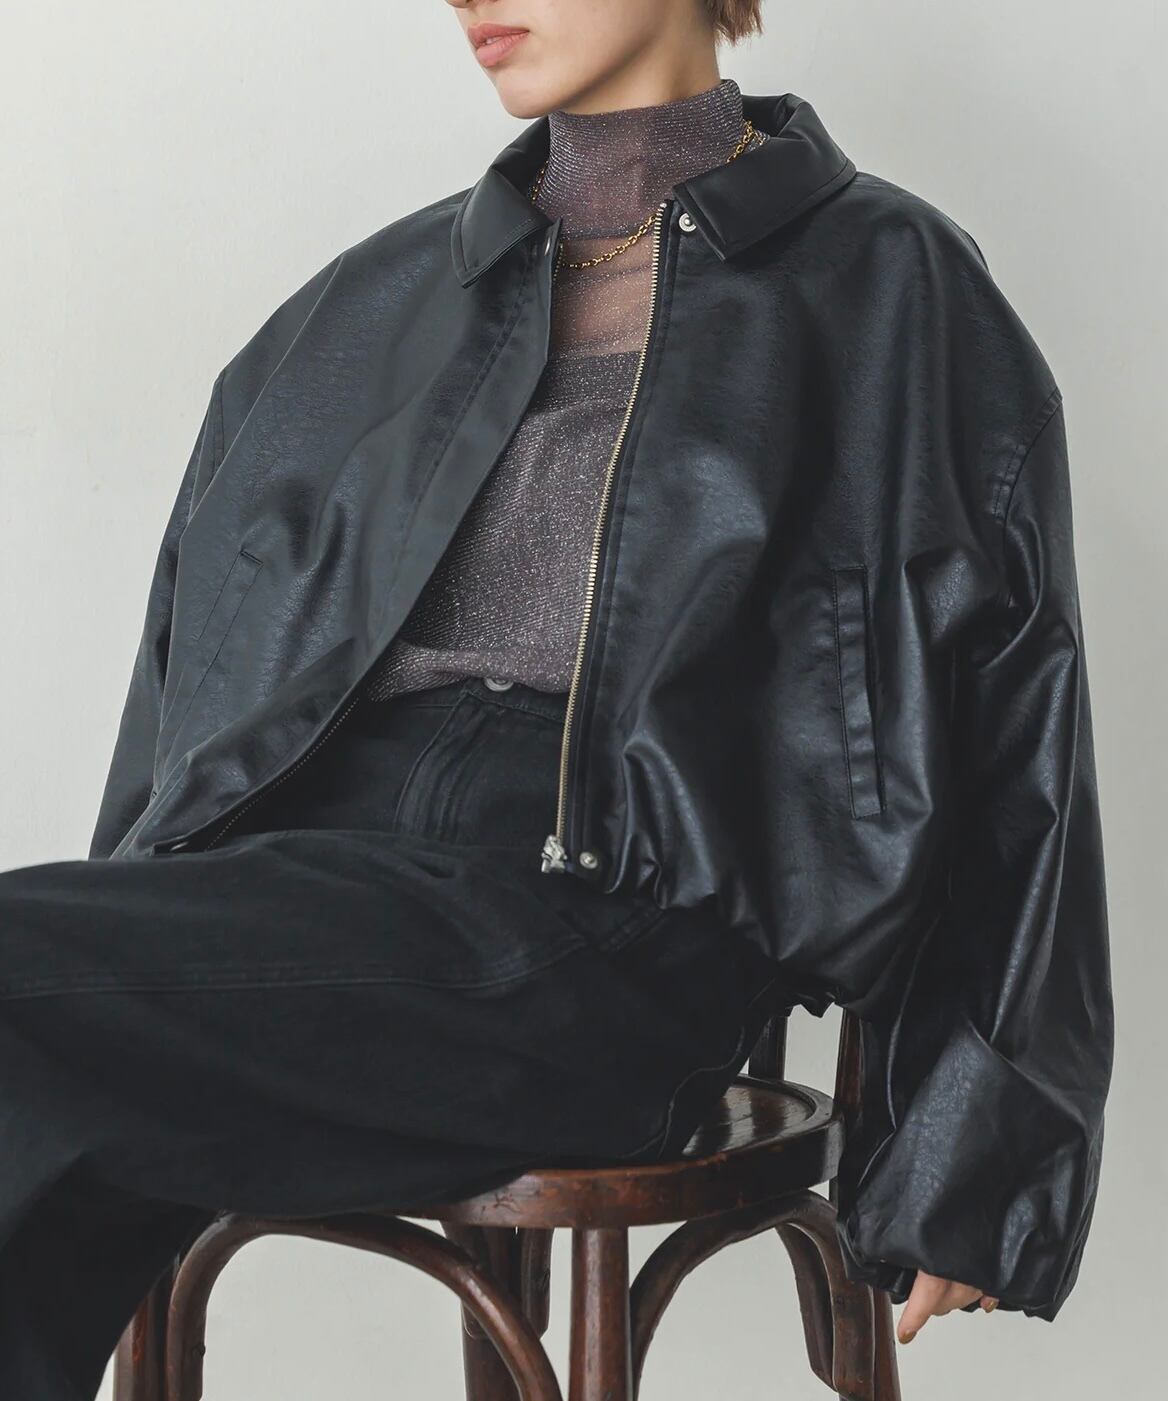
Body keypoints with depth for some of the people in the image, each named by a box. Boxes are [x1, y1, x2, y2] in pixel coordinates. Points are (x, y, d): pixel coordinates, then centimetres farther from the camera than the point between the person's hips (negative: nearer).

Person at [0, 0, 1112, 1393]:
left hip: (611, 916, -5)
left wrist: (968, 1156, -1)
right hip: (320, 848, 5)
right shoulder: (374, 300, 23)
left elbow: (1007, 708, 5)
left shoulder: (887, 289, 9)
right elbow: (209, 639, 22)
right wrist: (124, 972, 10)